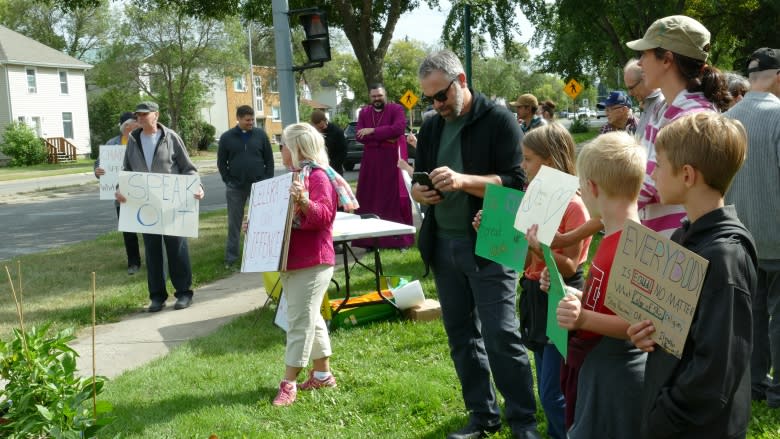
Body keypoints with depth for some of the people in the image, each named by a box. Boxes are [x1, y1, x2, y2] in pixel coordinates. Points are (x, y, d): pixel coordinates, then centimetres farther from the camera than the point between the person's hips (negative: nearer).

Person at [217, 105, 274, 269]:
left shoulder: (261, 135, 1)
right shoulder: (226, 137, 0)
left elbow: (269, 159, 5)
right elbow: (221, 162, 5)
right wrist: (228, 181, -3)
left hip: (259, 186, 0)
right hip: (235, 188, 0)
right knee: (234, 223, 5)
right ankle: (231, 257, 11)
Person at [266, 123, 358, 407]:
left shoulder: (319, 176, -13)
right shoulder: (295, 175, 17)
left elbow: (323, 216, -25)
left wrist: (304, 201, -41)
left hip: (312, 263, -10)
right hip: (292, 260, 10)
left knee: (300, 321, -7)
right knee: (310, 319, 14)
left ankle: (289, 384, -3)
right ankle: (322, 374, 23)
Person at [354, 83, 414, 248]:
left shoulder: (396, 109, -3)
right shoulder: (364, 113, 10)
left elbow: (399, 129, -21)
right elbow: (360, 136, -2)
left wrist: (373, 131, -17)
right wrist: (384, 137, -12)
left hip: (392, 161, -4)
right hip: (371, 162, 4)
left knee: (396, 197, -3)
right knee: (370, 199, 3)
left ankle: (401, 238, 3)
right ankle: (371, 239, 9)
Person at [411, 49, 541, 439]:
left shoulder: (498, 120, -6)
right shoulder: (431, 128, 13)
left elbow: (516, 182, -13)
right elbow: (418, 180, 17)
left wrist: (464, 180, -26)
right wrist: (419, 192, -7)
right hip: (444, 246, 6)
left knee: (501, 337, -6)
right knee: (461, 336, 12)